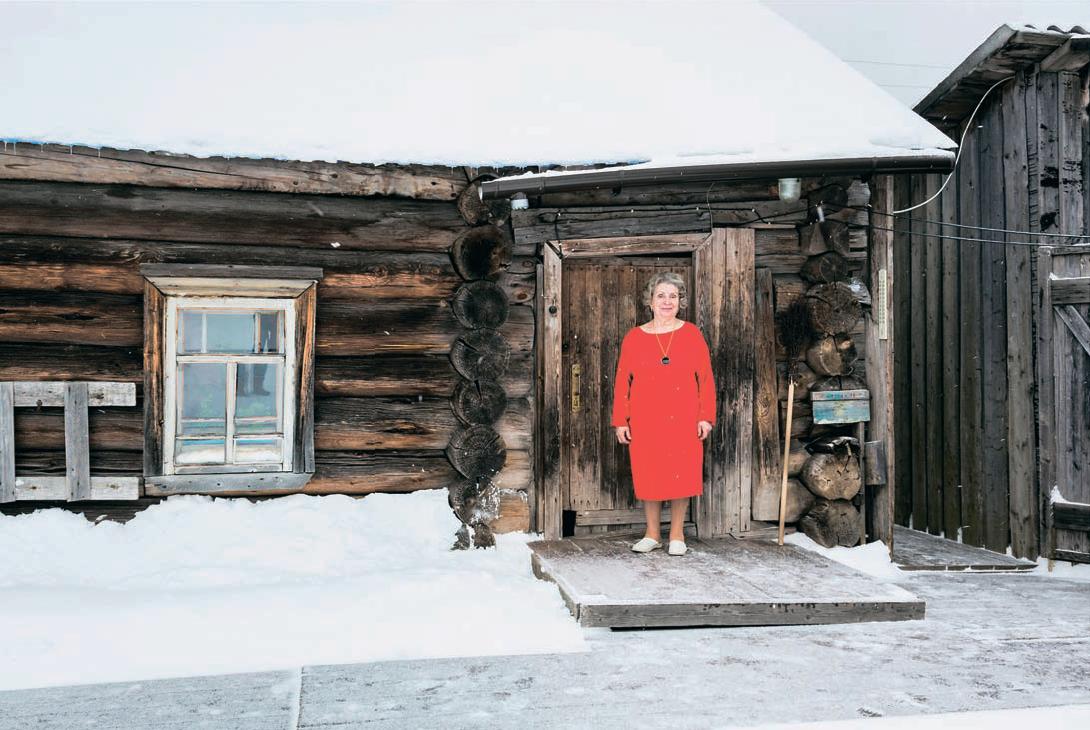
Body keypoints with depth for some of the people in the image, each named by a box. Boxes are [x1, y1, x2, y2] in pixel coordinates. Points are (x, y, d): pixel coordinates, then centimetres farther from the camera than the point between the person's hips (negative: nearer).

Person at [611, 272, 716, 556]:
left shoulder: (692, 334, 3)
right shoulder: (634, 337, 4)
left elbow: (705, 378, 2)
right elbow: (622, 381, 5)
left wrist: (706, 416, -3)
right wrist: (620, 421, 1)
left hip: (683, 420, 0)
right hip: (645, 421, 1)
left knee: (681, 475, 4)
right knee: (648, 475, 5)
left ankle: (677, 535, 17)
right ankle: (652, 534, 19)